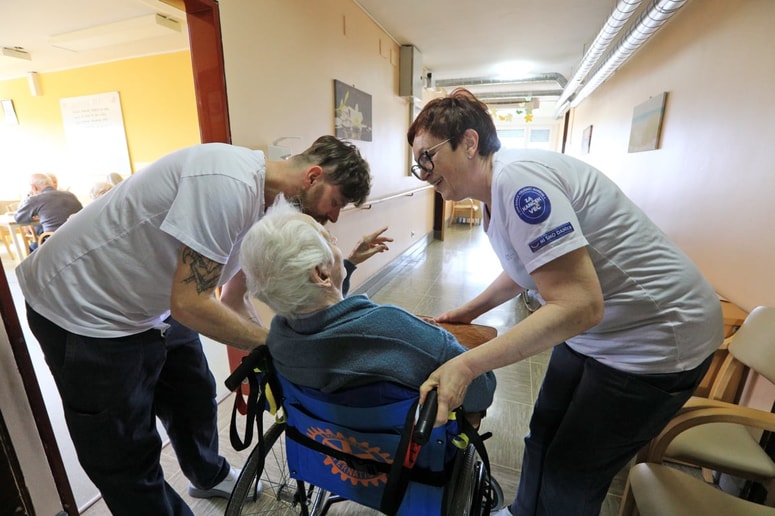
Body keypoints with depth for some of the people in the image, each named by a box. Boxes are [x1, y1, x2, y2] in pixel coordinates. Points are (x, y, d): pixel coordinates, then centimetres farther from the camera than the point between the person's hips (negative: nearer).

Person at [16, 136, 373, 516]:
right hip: (82, 312, -8)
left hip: (153, 307, 9)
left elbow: (234, 301, 4)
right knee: (127, 457, 4)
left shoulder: (263, 205, -3)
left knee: (196, 398, 21)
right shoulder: (228, 182, -32)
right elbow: (190, 305, -31)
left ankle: (210, 477, 48)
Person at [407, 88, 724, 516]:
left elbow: (578, 306, -33)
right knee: (544, 432, 22)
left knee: (571, 477, 7)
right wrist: (469, 311, 11)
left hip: (655, 335, -9)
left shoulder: (517, 177, -28)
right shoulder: (494, 193, 2)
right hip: (592, 332, 9)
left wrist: (466, 365, -34)